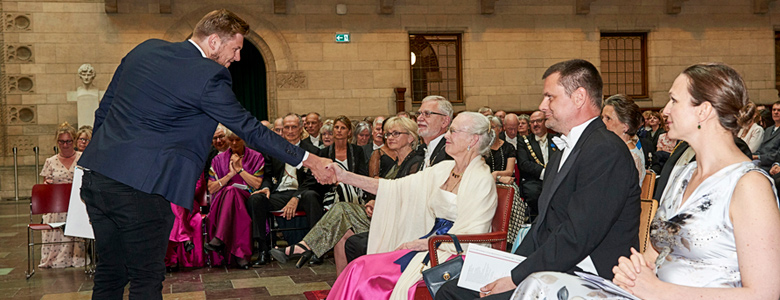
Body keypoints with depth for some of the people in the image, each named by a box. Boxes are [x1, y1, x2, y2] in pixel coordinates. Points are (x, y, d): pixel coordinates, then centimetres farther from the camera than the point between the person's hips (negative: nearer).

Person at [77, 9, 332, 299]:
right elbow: (249, 129, -6)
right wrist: (307, 160, 2)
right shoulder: (209, 76, -11)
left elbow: (104, 109, 17)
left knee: (109, 275, 18)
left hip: (96, 174, 8)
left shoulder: (145, 49, 12)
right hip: (137, 187, -8)